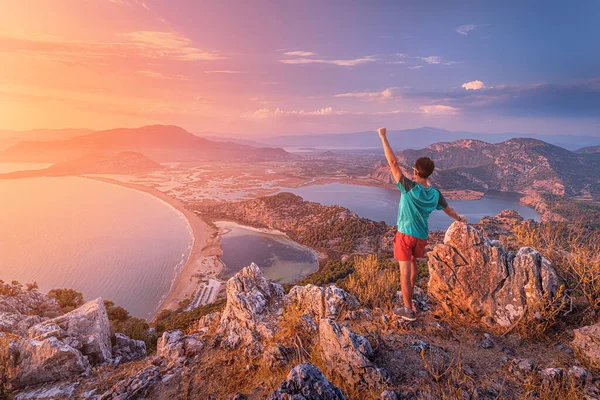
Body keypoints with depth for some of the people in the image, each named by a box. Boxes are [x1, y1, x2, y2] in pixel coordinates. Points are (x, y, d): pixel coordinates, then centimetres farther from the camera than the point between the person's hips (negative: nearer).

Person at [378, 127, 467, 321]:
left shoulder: (409, 187, -19)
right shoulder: (435, 194, -2)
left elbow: (393, 163, -22)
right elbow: (448, 209, 16)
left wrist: (383, 137, -19)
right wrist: (460, 219, 38)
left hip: (405, 234, -6)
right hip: (422, 236, 6)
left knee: (405, 269, 2)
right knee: (412, 263, 27)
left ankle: (408, 310, 8)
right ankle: (409, 294, 45)